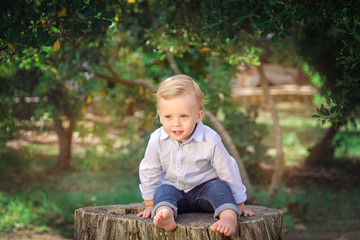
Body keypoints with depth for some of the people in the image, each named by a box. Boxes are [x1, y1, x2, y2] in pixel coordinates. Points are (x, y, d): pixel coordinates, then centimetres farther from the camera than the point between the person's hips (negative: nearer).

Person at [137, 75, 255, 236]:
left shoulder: (210, 140, -20)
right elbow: (149, 173, 0)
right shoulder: (157, 140, -16)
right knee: (163, 190, -28)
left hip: (205, 188, -1)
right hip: (175, 189, 1)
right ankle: (166, 215, -57)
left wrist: (239, 204, -2)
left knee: (219, 186, -29)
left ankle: (229, 218, -51)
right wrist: (150, 205, 6)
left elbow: (228, 171, -9)